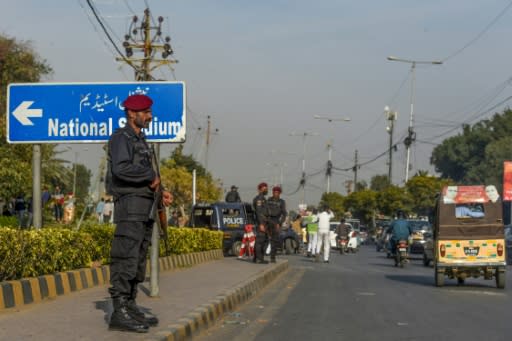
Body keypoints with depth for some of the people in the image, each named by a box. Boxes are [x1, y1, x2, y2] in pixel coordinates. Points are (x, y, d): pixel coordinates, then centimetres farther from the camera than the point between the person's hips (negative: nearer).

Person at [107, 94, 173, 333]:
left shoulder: (140, 141, 21)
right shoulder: (121, 138, -8)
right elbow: (121, 169, -25)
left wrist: (160, 192, 9)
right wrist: (152, 176, -14)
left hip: (145, 209, 10)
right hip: (129, 207, -10)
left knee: (138, 261, 11)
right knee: (126, 260, -13)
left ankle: (130, 308, 16)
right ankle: (119, 314, -15)